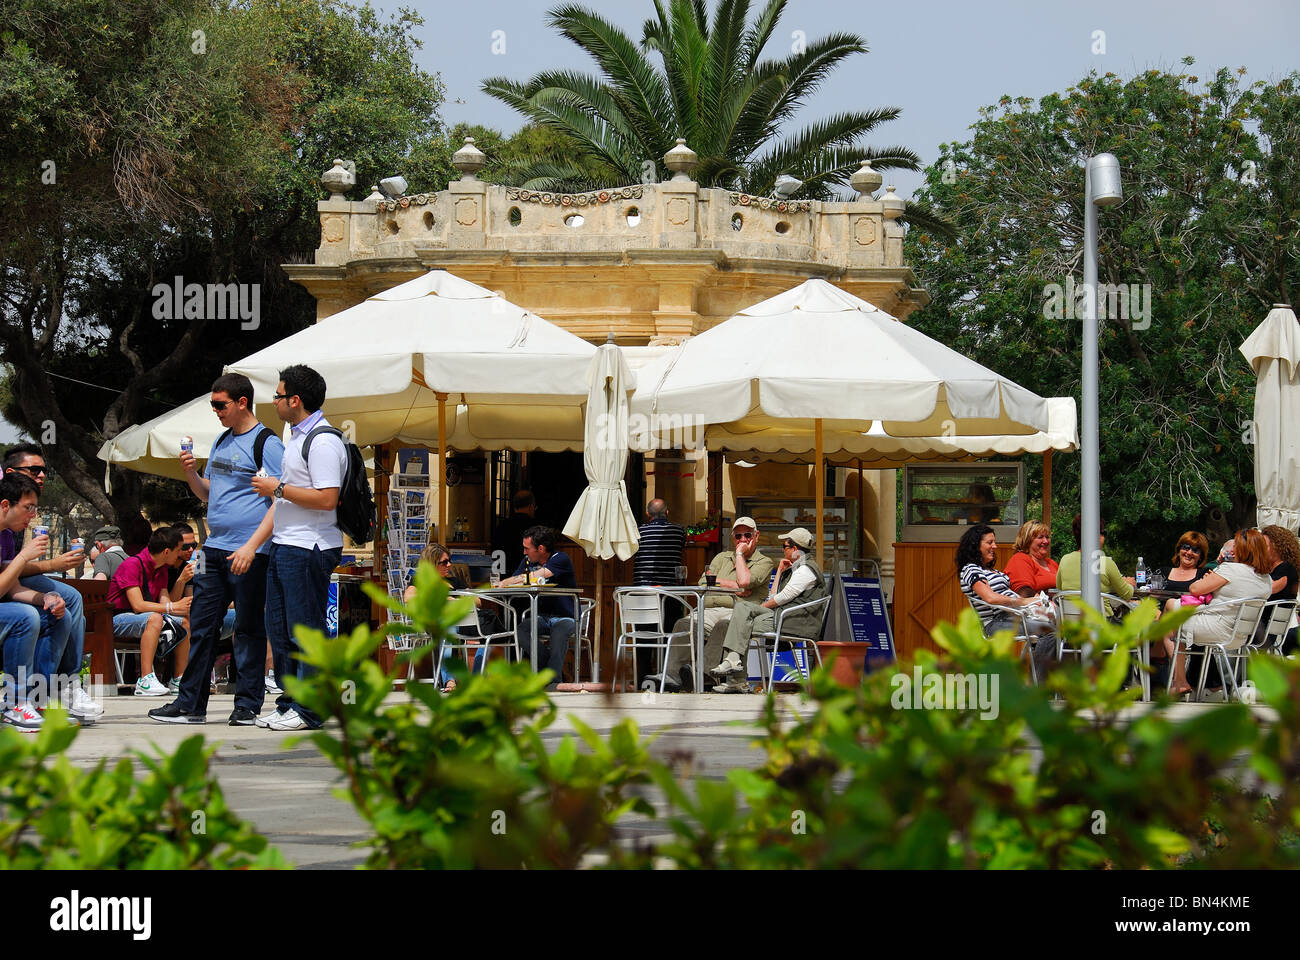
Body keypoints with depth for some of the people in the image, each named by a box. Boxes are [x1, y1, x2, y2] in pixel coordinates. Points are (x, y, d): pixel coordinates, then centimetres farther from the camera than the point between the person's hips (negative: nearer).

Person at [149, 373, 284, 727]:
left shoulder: (267, 444, -8)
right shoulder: (222, 442, 17)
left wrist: (252, 546, -20)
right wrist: (190, 474, 5)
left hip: (248, 554, -8)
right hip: (215, 549, 8)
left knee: (248, 629, -1)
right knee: (202, 627, 7)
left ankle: (248, 706, 4)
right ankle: (190, 704, 10)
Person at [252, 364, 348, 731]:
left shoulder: (323, 442, -14)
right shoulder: (296, 436, 19)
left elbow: (326, 498, -23)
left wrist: (278, 488, -15)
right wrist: (252, 545, 23)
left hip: (309, 549, -10)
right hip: (284, 546, 10)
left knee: (306, 630, -7)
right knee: (279, 630, 12)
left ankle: (308, 711, -3)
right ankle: (289, 704, 18)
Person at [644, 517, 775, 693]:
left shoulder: (764, 563, 13)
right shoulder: (722, 558, 29)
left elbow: (745, 581, -8)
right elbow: (704, 582, 12)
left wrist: (740, 554, 6)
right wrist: (734, 587, 0)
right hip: (710, 610, 4)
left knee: (723, 626, -39)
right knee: (684, 625, -27)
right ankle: (672, 673, -40)